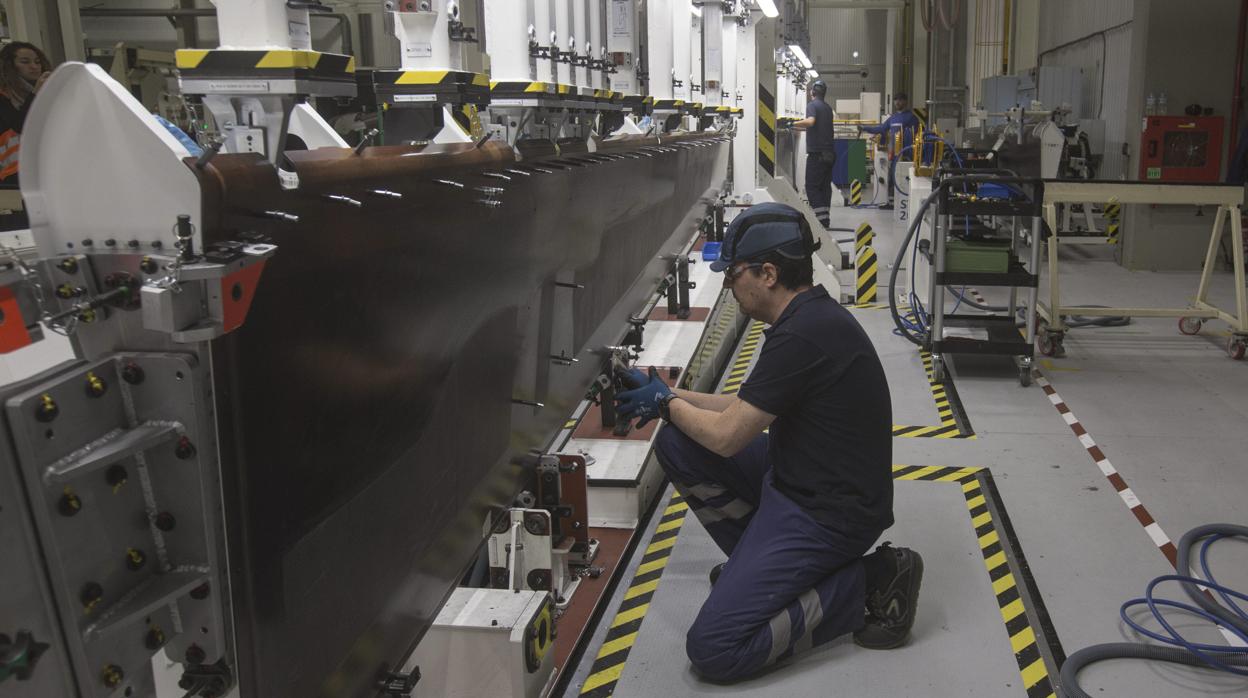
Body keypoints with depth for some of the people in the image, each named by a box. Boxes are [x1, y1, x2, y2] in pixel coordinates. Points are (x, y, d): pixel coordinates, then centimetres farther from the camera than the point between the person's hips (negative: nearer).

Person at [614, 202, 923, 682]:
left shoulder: (803, 336, -25)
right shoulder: (812, 316, 6)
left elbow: (726, 436, -18)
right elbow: (749, 410, 16)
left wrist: (666, 404, 0)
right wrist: (670, 396, 15)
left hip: (828, 513, -10)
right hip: (795, 478, 10)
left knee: (713, 649, -14)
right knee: (677, 444, 5)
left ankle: (865, 585, -4)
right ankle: (759, 561, 13)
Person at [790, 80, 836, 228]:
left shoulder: (812, 105, -6)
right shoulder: (828, 108, 18)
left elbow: (810, 121, -26)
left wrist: (792, 123, -17)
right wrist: (799, 129, 35)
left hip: (817, 153, -7)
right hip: (830, 153, 7)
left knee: (812, 187, -5)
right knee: (825, 186, 11)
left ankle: (821, 218, -16)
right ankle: (825, 218, 12)